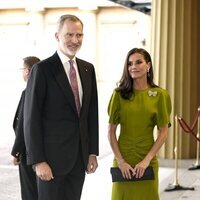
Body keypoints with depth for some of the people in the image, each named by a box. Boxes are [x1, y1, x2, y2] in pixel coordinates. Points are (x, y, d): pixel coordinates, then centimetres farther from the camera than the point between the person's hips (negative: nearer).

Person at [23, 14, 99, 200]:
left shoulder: (88, 69, 10)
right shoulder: (42, 69, -9)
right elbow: (31, 119, -11)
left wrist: (93, 152, 9)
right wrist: (38, 161, -14)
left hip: (80, 157, 6)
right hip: (52, 157, -5)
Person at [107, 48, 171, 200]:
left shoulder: (160, 95, -1)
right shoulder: (119, 94, -1)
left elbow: (163, 132, -2)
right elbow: (111, 131, -1)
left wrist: (147, 160, -9)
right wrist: (120, 161, -9)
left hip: (147, 160, 0)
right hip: (123, 160, 0)